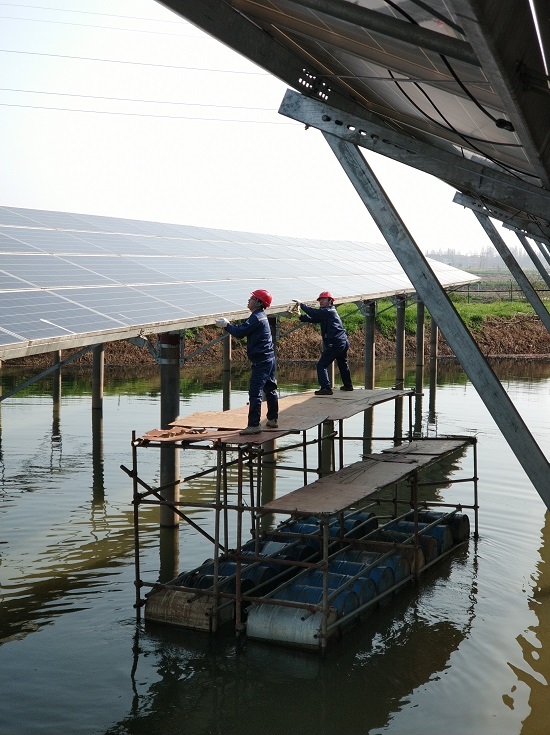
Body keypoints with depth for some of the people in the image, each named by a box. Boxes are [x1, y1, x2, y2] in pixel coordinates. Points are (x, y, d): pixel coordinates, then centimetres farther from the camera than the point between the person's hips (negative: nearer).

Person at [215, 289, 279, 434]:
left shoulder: (256, 318, -15)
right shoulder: (261, 317, 16)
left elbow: (240, 332, -18)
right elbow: (242, 329, 16)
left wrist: (226, 325, -5)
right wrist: (228, 324, 7)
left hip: (261, 361, -11)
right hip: (269, 359, 11)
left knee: (255, 393, -11)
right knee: (270, 390, 17)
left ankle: (254, 425, -13)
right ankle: (273, 420, 26)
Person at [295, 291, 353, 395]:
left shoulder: (328, 311, -9)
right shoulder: (326, 313, 20)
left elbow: (314, 313, -16)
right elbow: (313, 319, 13)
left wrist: (301, 304, -6)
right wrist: (300, 316, 1)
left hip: (335, 344, -11)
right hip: (344, 343, 11)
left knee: (321, 365, -10)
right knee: (343, 364, 28)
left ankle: (326, 388, -19)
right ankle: (348, 385, 42)